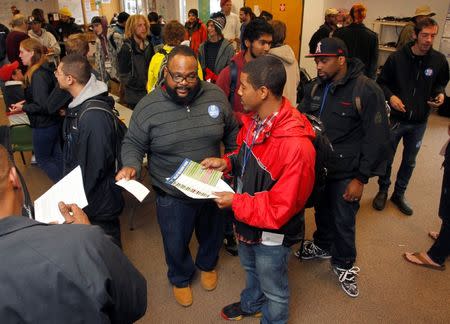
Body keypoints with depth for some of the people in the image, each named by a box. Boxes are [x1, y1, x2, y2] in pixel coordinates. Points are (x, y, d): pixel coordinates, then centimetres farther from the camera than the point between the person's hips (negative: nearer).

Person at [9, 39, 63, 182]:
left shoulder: (38, 75, -24)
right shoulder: (44, 69, 4)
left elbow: (43, 106, -25)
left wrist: (23, 108, -12)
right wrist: (26, 102, 7)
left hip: (44, 125, -9)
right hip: (52, 121, 9)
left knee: (42, 159, 8)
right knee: (56, 155, 18)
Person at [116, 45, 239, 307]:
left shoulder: (215, 96, -10)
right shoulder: (149, 106, -16)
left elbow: (232, 132, 4)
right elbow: (133, 144, -6)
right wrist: (131, 166, -25)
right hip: (173, 196, -2)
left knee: (212, 233, 28)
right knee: (176, 244, 20)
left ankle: (208, 265, 62)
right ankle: (181, 278, 54)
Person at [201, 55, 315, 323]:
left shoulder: (296, 146, -37)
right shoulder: (255, 119, -9)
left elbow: (281, 208, -31)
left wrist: (236, 203, -25)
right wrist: (227, 162, -8)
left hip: (272, 233, -8)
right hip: (247, 221, 8)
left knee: (273, 288, 21)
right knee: (251, 268, 35)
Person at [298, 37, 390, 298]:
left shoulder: (367, 90, -16)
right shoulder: (316, 87, 1)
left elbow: (377, 138, -14)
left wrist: (361, 178, -14)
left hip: (345, 172, -5)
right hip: (317, 165, 5)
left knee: (343, 220, 7)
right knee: (322, 210, 21)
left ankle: (344, 265, 31)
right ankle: (322, 245, 47)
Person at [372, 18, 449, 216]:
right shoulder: (397, 57, -12)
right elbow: (381, 82, -2)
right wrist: (390, 96, -19)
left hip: (419, 122, 3)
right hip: (396, 118, -2)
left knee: (410, 161, 16)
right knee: (387, 158, 11)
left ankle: (399, 194, 35)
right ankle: (383, 191, 33)